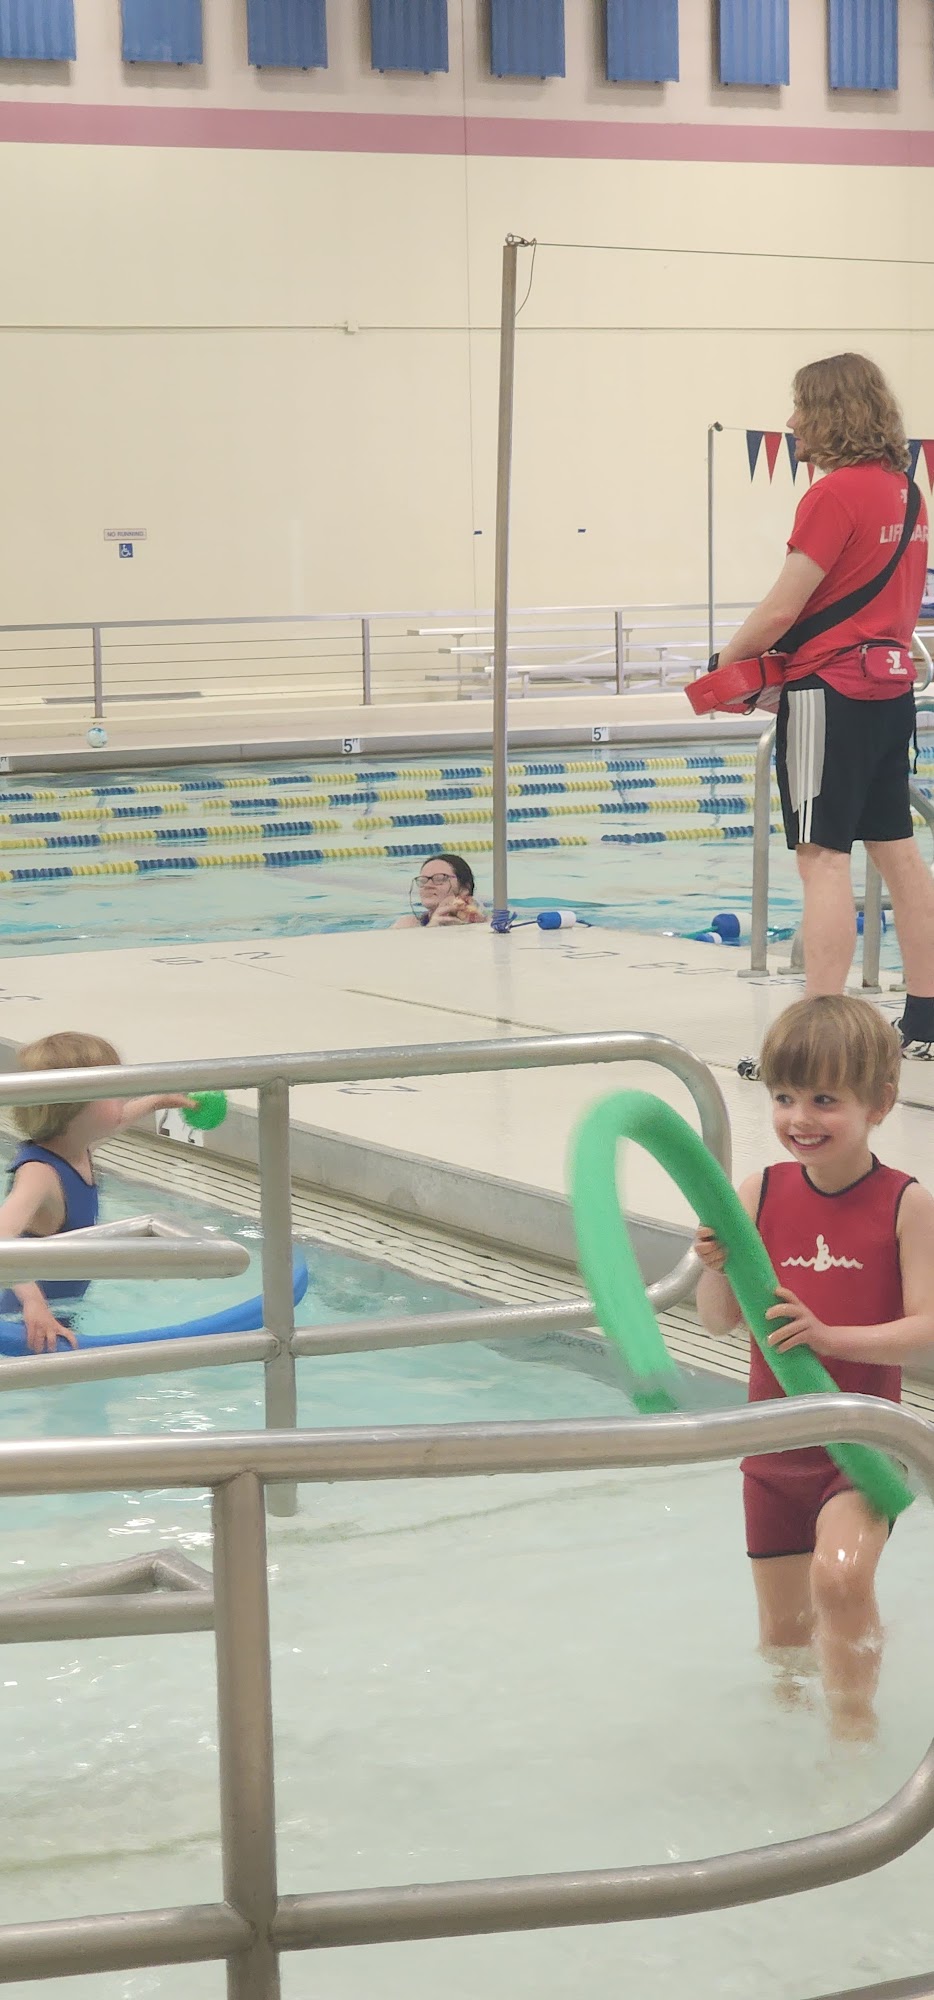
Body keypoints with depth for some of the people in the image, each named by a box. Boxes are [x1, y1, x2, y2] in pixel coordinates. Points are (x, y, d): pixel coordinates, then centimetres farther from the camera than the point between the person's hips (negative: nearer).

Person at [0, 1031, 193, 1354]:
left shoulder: (78, 1150, 1)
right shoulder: (39, 1173, -29)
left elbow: (116, 1120, 28)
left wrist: (158, 1101, 42)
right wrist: (32, 1299, -60)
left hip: (63, 1312, 10)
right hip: (33, 1327, -10)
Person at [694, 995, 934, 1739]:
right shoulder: (762, 1194, -3)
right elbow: (720, 1321, -1)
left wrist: (829, 1337, -27)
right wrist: (716, 1267, -21)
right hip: (775, 1443, 4)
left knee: (841, 1574, -27)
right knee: (782, 1632, 13)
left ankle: (853, 1723, -10)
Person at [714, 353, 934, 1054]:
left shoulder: (835, 494, -14)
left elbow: (781, 610, -16)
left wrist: (723, 667, 0)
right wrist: (783, 669, 17)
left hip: (832, 691, -9)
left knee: (824, 858, -9)